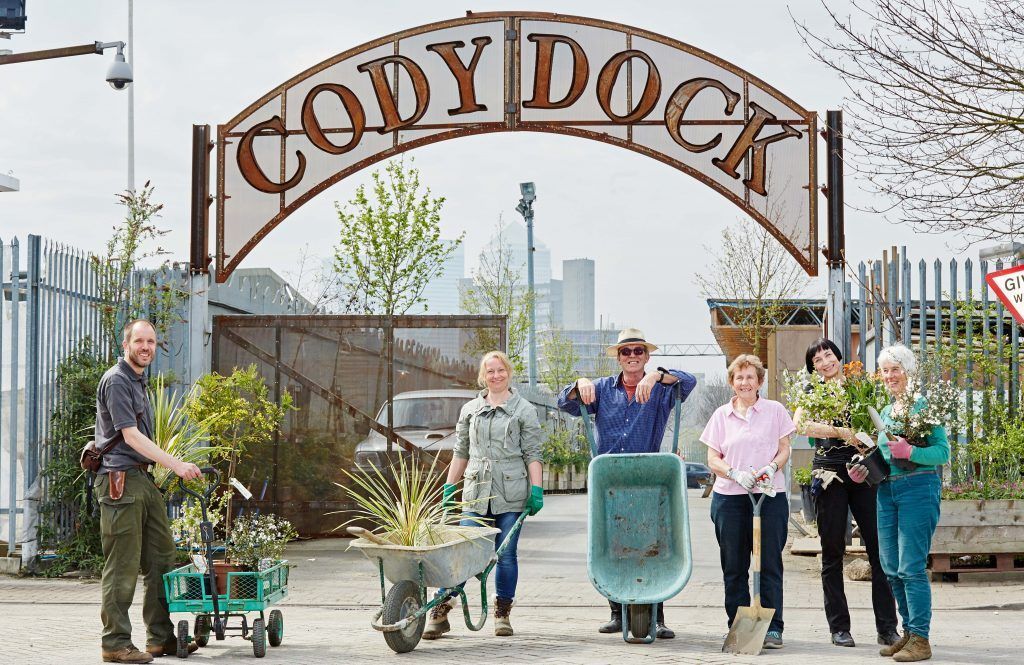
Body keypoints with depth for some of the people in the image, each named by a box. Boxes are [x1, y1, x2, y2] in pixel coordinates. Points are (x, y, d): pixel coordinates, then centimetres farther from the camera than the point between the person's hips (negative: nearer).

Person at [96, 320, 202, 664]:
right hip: (121, 480, -10)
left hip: (144, 479, 10)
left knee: (161, 560, 10)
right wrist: (176, 465, -23)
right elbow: (131, 436, -18)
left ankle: (161, 637, 16)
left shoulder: (138, 381, 19)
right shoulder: (116, 381, -11)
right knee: (123, 566, -7)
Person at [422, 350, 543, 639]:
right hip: (475, 493, 2)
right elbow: (461, 452, 18)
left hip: (511, 495, -2)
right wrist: (449, 487, 14)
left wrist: (537, 490, -6)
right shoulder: (470, 409, 15)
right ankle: (440, 611, -6)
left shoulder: (524, 410, 6)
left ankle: (503, 613, 14)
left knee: (506, 554, 3)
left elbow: (532, 454, 2)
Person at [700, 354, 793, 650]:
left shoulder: (775, 410, 7)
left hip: (770, 495, -1)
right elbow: (713, 459, 7)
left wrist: (772, 467, -13)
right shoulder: (721, 415, 10)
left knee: (770, 563, -2)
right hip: (729, 496, 2)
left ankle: (773, 628, 2)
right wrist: (735, 474, -12)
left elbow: (785, 449, 8)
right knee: (733, 565, 4)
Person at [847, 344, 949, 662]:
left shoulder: (924, 405, -5)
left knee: (911, 567, -10)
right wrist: (866, 470, 7)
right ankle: (909, 632, 19)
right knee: (891, 568, 8)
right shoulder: (886, 411, 18)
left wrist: (910, 452, -26)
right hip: (887, 490, 8)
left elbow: (942, 451, -12)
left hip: (918, 487, -8)